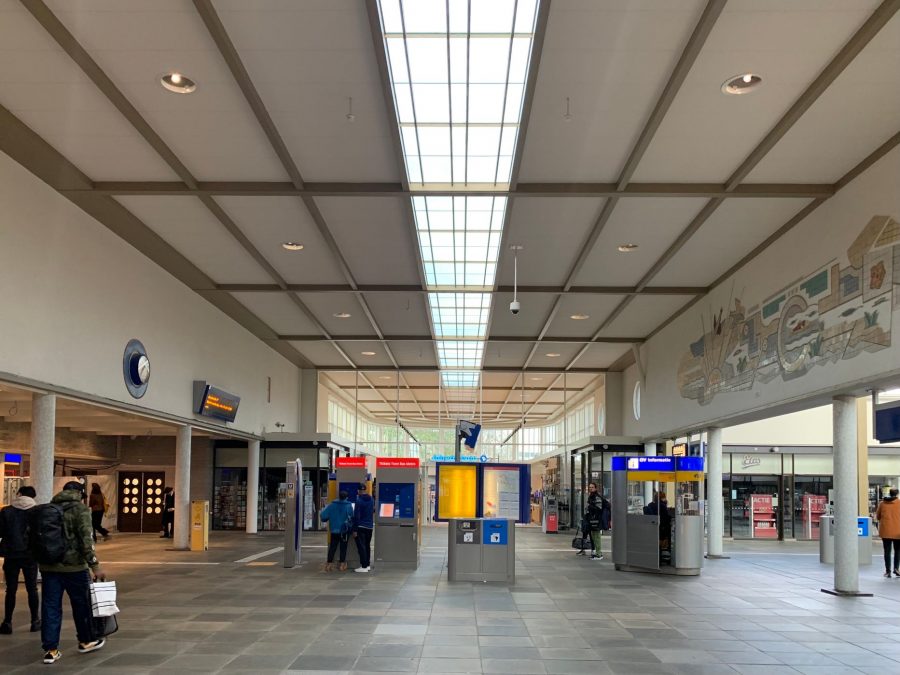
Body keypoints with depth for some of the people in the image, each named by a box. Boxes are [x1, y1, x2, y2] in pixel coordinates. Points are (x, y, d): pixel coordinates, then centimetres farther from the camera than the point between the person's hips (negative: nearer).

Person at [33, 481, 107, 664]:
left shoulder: (45, 510, 11)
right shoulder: (80, 509, -9)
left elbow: (36, 538, 14)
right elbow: (86, 539, -17)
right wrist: (94, 565, -15)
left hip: (47, 566, 5)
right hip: (73, 566, -5)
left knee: (50, 606, 8)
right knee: (82, 604, 12)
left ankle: (50, 649, 7)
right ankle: (86, 641, 25)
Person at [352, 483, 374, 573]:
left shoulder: (359, 500, -15)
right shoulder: (371, 499, 6)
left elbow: (356, 516, -15)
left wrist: (355, 529, -13)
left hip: (361, 527, -7)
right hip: (370, 526, 7)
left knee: (361, 547, -3)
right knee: (367, 546, 16)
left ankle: (364, 566, -5)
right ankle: (367, 565, 21)